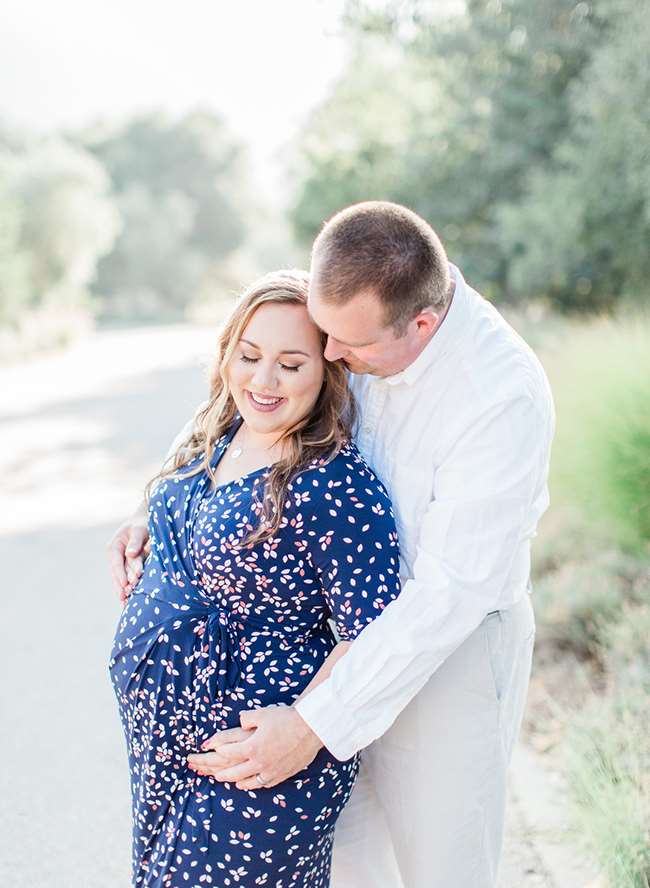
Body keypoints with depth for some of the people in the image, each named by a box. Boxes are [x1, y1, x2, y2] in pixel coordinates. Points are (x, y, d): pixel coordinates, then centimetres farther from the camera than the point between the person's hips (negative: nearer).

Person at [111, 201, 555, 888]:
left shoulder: (505, 398, -32)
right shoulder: (355, 313, -12)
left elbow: (451, 594, -30)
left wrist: (314, 726, -30)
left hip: (453, 645, -6)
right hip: (350, 620, 6)